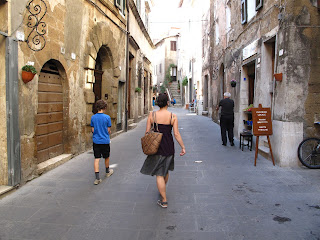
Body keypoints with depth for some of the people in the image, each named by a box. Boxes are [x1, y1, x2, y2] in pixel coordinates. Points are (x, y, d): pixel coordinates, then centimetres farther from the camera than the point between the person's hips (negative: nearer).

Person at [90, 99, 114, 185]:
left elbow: (92, 130, 4)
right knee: (107, 157, 19)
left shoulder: (93, 117, -2)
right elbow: (109, 130, -6)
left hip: (96, 140, 2)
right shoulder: (107, 117, -11)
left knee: (96, 159, 1)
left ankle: (97, 178, -4)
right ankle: (107, 172, 39)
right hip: (105, 140, -2)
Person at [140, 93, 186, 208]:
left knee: (159, 174, 4)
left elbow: (147, 132, -3)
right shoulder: (173, 116, -8)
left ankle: (164, 200, 6)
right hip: (169, 147, 2)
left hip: (156, 147, -2)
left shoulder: (152, 115, -6)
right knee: (166, 170, 24)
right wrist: (183, 147, 0)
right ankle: (162, 190, 47)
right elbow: (176, 134, -9)